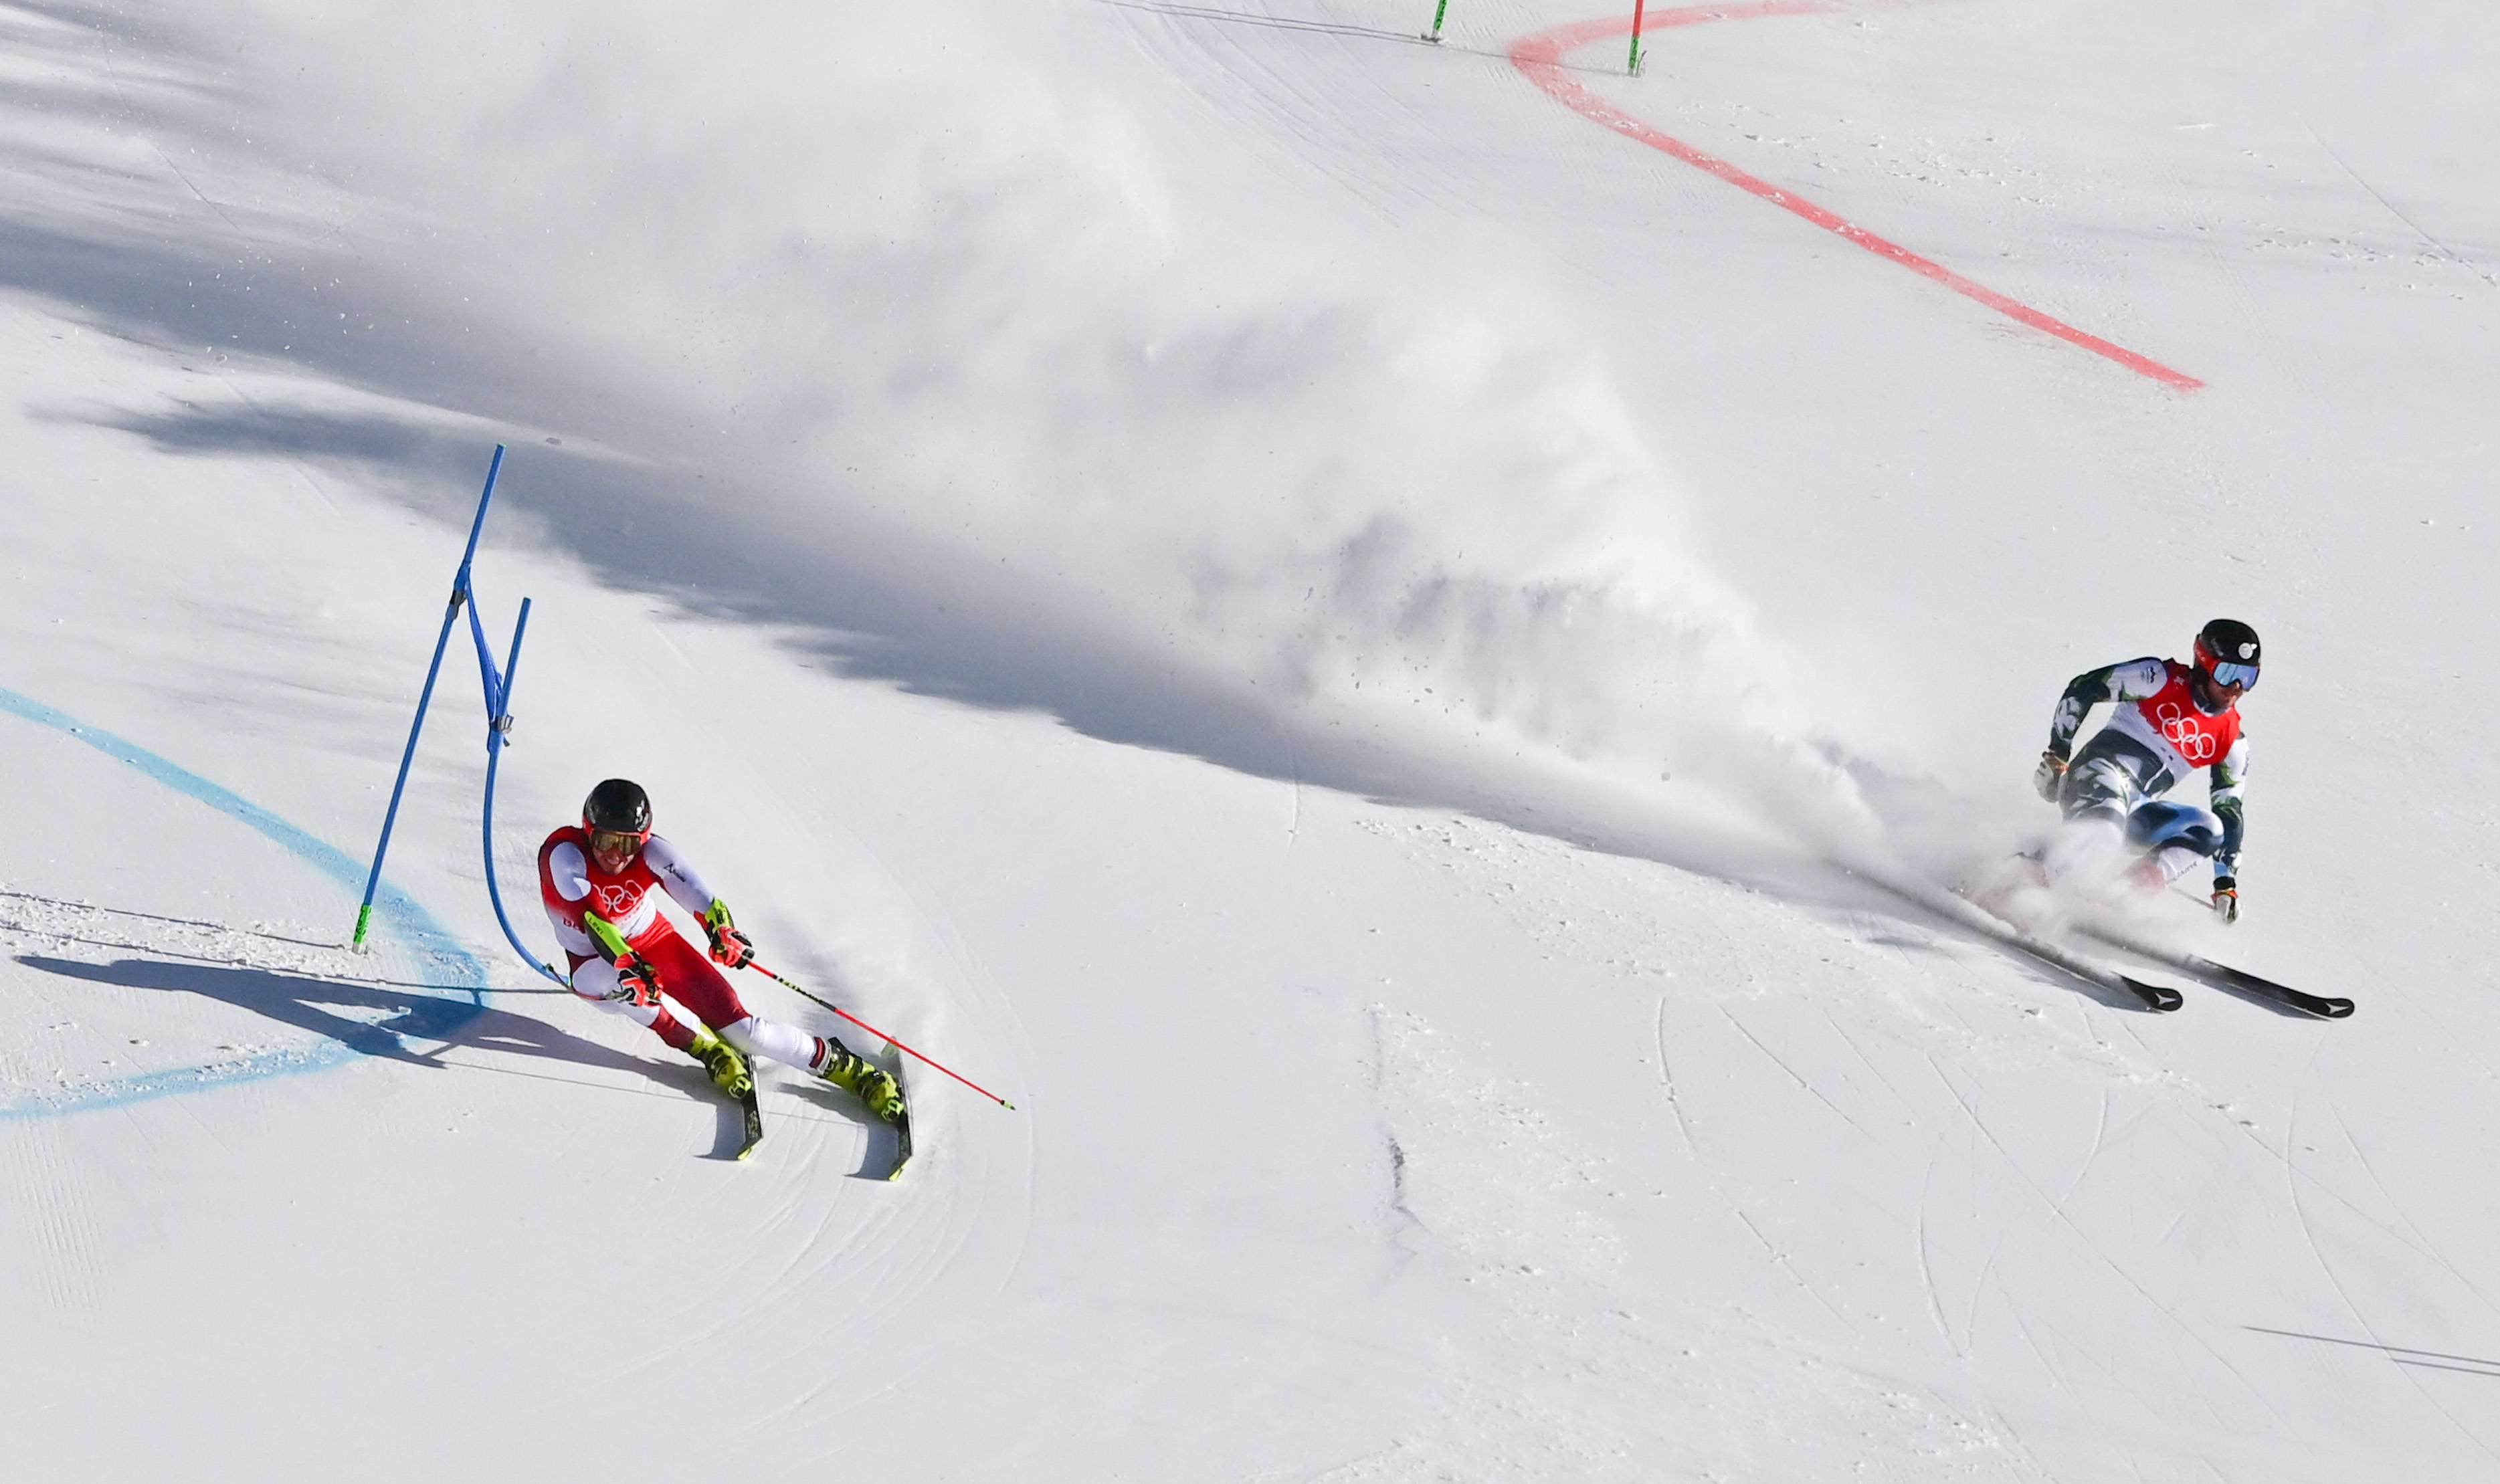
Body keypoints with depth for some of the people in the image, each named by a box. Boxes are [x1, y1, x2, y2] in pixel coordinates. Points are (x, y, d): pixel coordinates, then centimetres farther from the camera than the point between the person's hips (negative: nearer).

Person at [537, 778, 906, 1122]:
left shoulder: (651, 852, -23)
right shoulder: (565, 854, -29)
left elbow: (684, 881, -43)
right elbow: (588, 917, -43)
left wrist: (718, 923, -64)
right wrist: (625, 963, -59)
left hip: (653, 941, 1)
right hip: (593, 961, -1)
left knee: (740, 1026, -12)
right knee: (606, 982, -39)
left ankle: (842, 1065, 2)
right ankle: (704, 1046, -18)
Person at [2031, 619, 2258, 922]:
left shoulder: (2232, 741, 14)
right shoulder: (2161, 679, -1)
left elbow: (2230, 812, 17)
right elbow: (2081, 689, 0)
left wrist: (2227, 881, 8)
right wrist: (2057, 754, -5)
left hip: (2137, 809, 6)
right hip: (2103, 771, -6)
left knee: (2210, 830, -20)